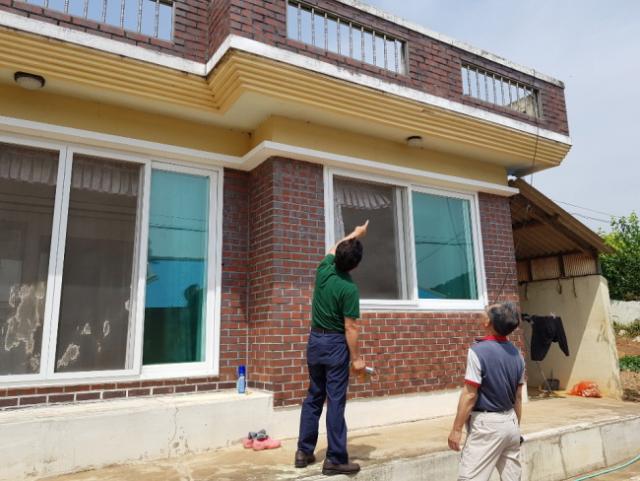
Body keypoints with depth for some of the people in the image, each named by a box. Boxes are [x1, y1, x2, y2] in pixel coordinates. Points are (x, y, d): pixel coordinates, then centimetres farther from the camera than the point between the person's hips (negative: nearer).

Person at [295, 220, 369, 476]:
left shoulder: (324, 270, -2)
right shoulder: (350, 288, -18)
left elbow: (334, 248, 20)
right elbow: (350, 327, -16)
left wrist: (355, 234, 33)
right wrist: (356, 357, -8)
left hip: (315, 340, 7)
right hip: (335, 344, -6)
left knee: (313, 397, 15)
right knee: (336, 402, 0)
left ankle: (304, 451, 22)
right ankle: (335, 459, 7)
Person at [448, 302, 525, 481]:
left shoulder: (478, 351, -18)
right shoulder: (516, 353, 4)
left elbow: (470, 395, -18)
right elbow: (518, 397, 11)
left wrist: (457, 429, -11)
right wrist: (516, 427, 22)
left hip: (486, 425, -8)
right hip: (510, 422, 8)